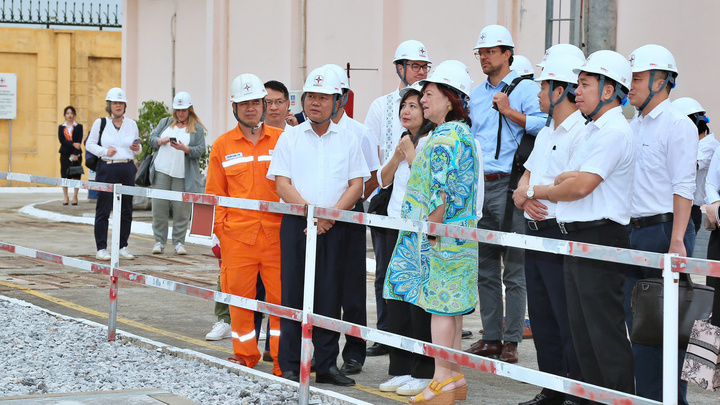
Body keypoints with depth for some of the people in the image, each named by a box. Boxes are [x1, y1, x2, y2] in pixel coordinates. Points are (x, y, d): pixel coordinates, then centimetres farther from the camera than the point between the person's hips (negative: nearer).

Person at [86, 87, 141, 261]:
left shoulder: (131, 124, 12)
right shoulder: (100, 123, 3)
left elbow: (137, 148, 19)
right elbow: (90, 144, 4)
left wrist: (137, 148, -4)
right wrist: (105, 151, -12)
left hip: (127, 170, 4)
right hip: (106, 170, -3)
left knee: (126, 210, 5)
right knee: (103, 209, -4)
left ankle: (123, 247, 14)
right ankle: (101, 248, 1)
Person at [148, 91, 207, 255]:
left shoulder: (197, 129, 7)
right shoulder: (165, 123, 17)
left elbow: (200, 150, -2)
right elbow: (152, 139, 14)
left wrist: (185, 148, -18)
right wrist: (161, 141, -8)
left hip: (183, 175, -2)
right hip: (162, 172, 2)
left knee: (181, 209, -3)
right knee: (159, 207, 0)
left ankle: (179, 242, 6)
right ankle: (159, 241, 8)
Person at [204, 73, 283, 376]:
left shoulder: (282, 139, 7)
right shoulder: (222, 146, 9)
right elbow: (215, 193, 12)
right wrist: (216, 231, 6)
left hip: (276, 233, -1)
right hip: (237, 235, 1)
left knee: (281, 294, -2)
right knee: (239, 294, 4)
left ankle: (282, 358, 6)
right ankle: (245, 355, 18)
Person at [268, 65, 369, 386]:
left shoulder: (348, 140, 9)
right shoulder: (290, 138, 7)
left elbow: (357, 185, 3)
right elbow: (282, 184, -1)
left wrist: (331, 214, -12)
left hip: (335, 227, 1)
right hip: (296, 224, -1)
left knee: (329, 297, 2)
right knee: (293, 294, -2)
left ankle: (327, 365, 9)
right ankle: (290, 367, 3)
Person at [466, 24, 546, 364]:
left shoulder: (526, 88, -2)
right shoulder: (476, 95, 19)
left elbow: (543, 125, -15)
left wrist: (510, 112, -16)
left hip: (508, 185, -7)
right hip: (478, 186, 7)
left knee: (514, 269, -4)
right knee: (485, 268, 9)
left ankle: (511, 341, 1)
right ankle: (491, 338, 17)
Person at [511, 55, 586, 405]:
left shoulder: (583, 132, -13)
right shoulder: (545, 133, 19)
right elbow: (525, 179, 21)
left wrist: (534, 190, -9)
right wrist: (524, 196, -2)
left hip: (561, 234, -10)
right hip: (535, 234, 10)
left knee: (569, 322, -7)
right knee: (542, 318, 13)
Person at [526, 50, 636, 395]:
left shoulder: (614, 132, -14)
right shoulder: (592, 130, 19)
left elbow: (580, 186, -21)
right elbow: (566, 181, 16)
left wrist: (543, 191, -3)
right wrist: (565, 178, -8)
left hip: (600, 239, -10)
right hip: (577, 240, 10)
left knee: (605, 330, -7)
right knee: (582, 328, 14)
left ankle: (621, 396, -2)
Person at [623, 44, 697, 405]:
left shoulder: (678, 125, -8)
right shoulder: (634, 126, 16)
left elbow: (683, 187, -15)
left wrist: (676, 241, -22)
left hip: (664, 230, -8)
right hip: (633, 232, 8)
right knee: (637, 322, 10)